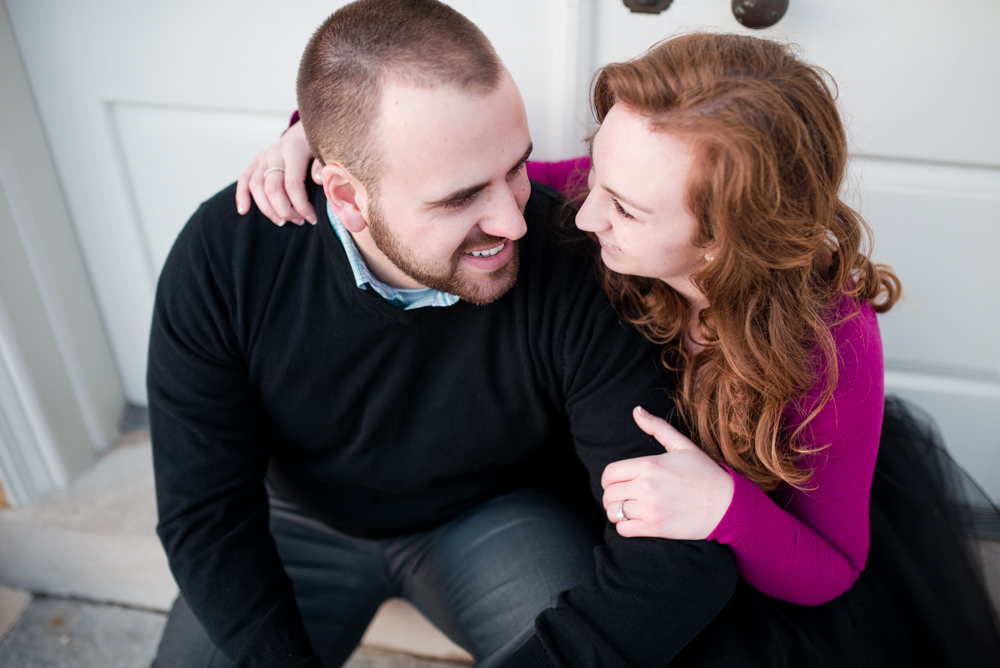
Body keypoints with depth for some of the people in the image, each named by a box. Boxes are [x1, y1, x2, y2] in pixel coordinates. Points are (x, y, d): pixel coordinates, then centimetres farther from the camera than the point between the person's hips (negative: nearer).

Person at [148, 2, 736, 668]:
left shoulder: (580, 267, -30)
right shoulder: (221, 256, -23)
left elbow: (683, 551, -29)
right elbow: (205, 513, -15)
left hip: (502, 520, -2)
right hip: (306, 524, 3)